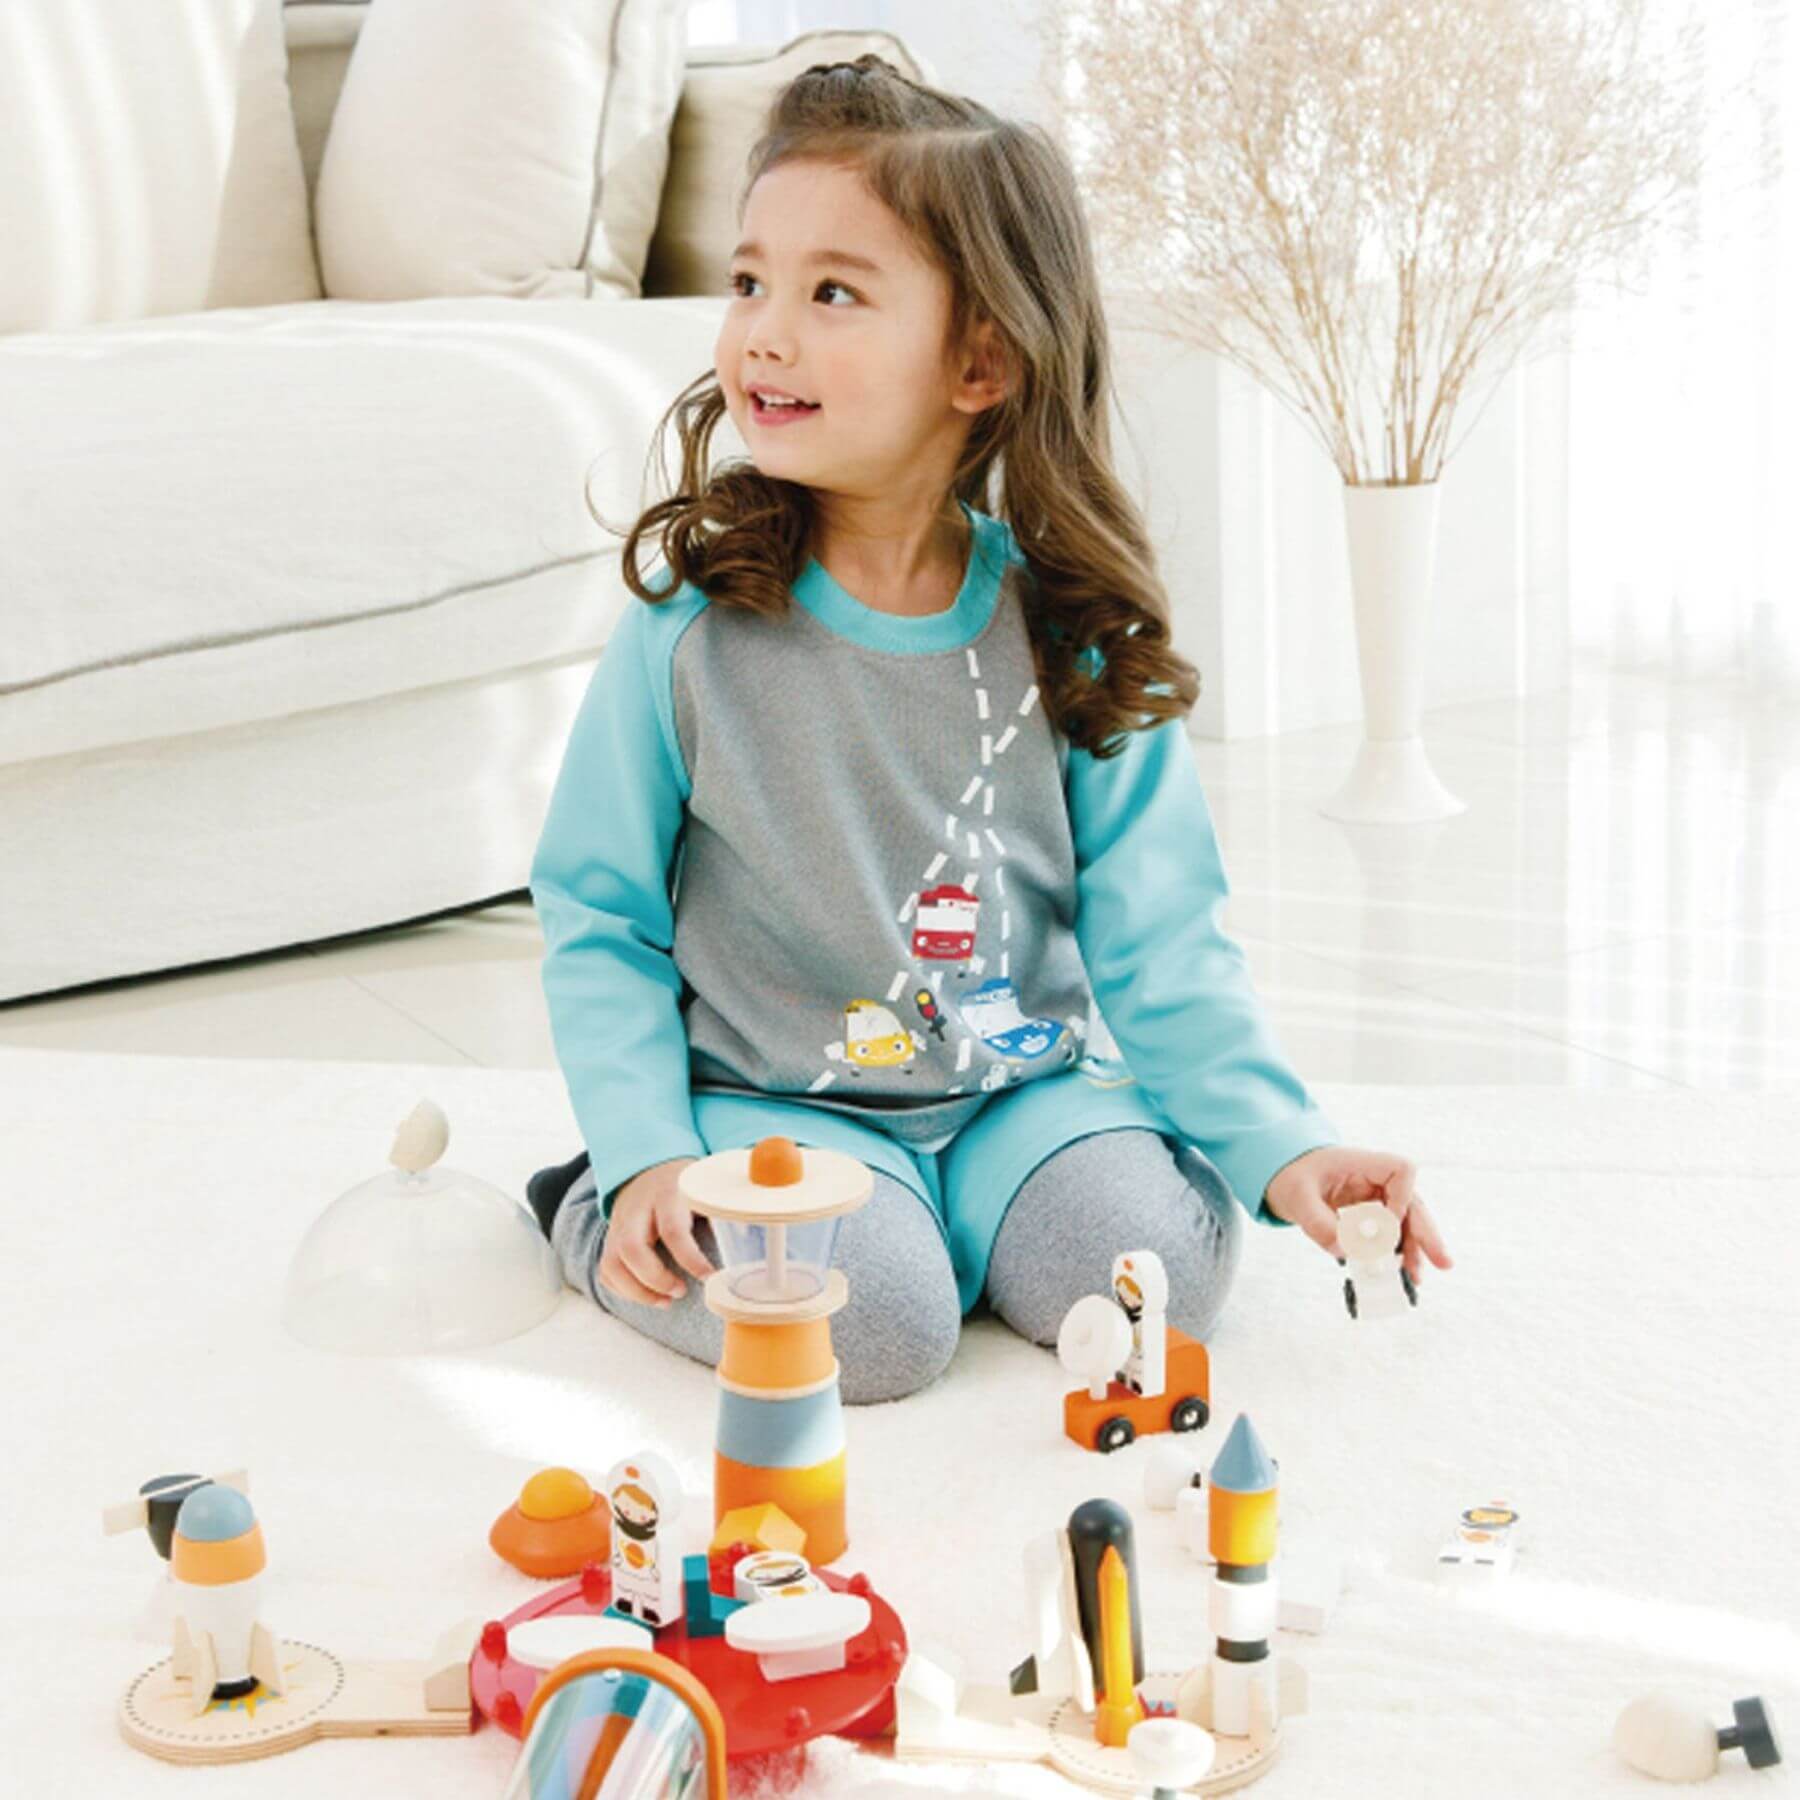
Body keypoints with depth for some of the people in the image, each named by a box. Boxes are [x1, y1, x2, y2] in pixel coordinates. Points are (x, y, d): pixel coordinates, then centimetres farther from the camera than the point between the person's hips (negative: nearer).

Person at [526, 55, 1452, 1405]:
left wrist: (1281, 1144, -15)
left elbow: (1158, 941, -3)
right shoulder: (693, 632, -11)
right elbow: (599, 917, -3)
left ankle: (928, 1210, 10)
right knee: (872, 1323, -26)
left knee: (1152, 1273, -20)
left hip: (1021, 1085, 3)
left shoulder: (1074, 638, -5)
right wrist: (646, 1154, -15)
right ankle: (600, 1219, 2)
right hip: (768, 1102, -2)